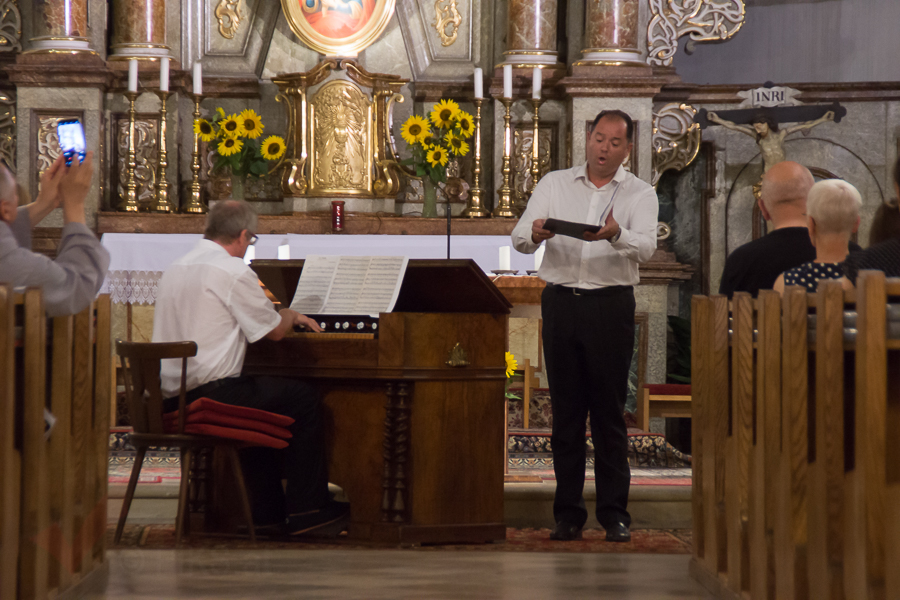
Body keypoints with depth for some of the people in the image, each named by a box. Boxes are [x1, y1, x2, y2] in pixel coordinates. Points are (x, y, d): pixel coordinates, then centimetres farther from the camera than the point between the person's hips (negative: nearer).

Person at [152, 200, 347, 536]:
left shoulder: (175, 269, 16)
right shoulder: (234, 272, -11)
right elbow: (274, 330, -4)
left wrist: (284, 318, 34)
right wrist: (291, 316, 20)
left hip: (171, 394, 9)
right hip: (209, 392, -9)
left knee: (258, 406, 30)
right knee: (304, 399, 2)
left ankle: (268, 513, 26)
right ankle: (307, 512, 5)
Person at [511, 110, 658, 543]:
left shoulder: (640, 194, 5)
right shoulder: (554, 185, 11)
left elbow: (646, 247, -13)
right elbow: (519, 238, 1)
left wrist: (616, 235, -34)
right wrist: (535, 233, -24)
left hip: (611, 305, -2)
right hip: (561, 301, 2)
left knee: (610, 411, -1)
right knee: (565, 410, 4)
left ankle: (614, 512, 5)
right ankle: (568, 512, 10)